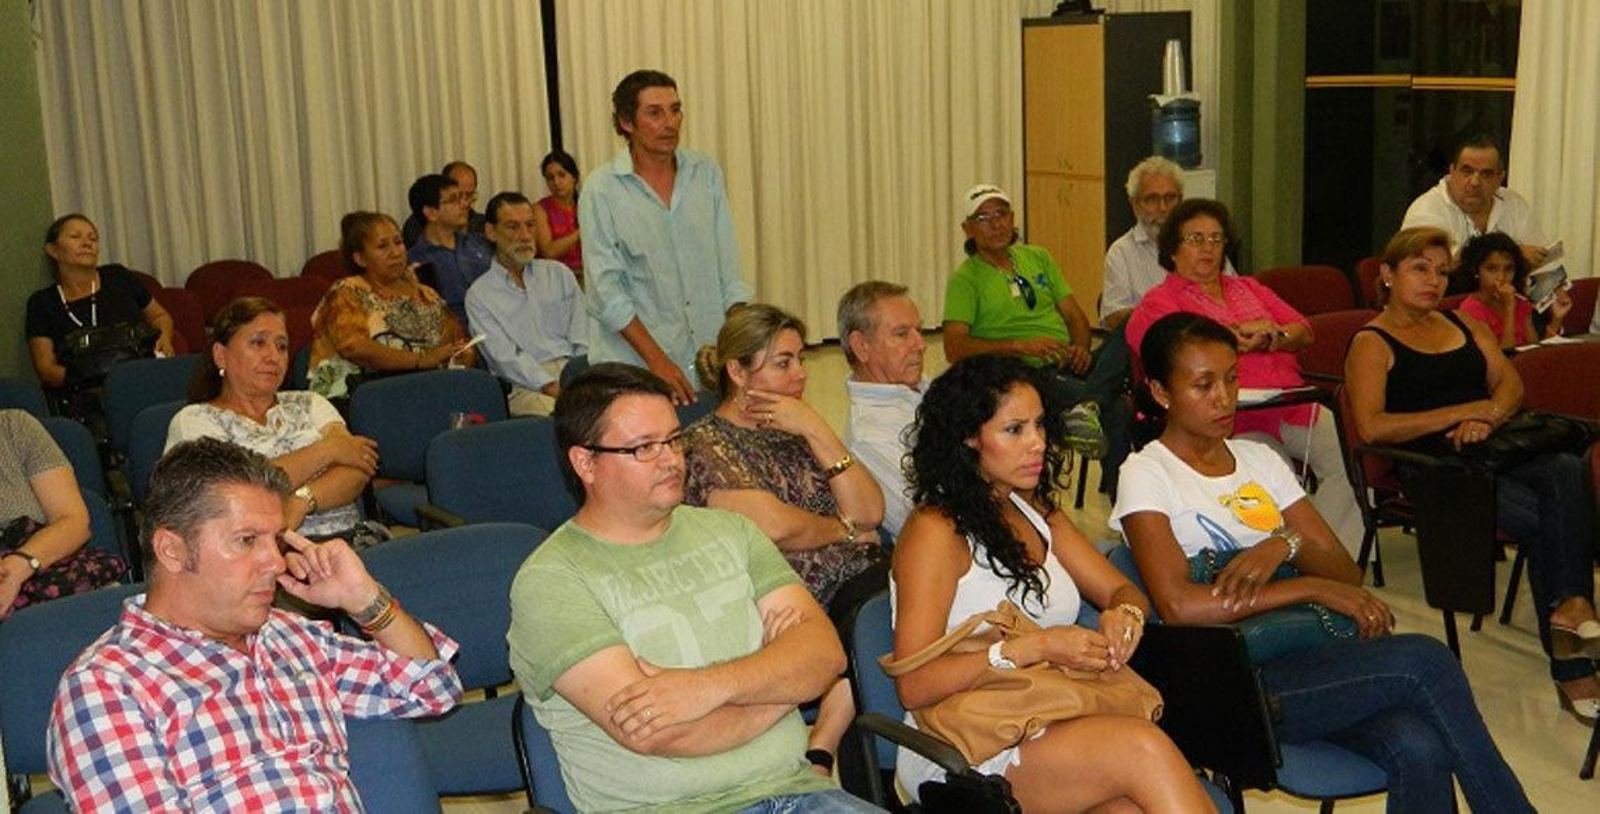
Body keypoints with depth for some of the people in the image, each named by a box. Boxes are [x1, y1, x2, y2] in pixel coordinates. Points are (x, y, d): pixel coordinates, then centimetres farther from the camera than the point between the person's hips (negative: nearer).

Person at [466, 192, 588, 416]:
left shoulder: (559, 274, 21)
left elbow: (583, 341, 12)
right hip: (526, 386, -3)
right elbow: (505, 357, -3)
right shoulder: (479, 295, 10)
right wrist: (552, 387, -18)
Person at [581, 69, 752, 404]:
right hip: (634, 366, -3)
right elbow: (606, 290, -7)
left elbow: (728, 267, 10)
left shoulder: (706, 173, 8)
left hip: (710, 358, 3)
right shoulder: (602, 189, -4)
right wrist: (658, 361, -14)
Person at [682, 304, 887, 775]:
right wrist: (845, 529, 5)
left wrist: (816, 430, 0)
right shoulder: (706, 445, 0)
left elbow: (870, 512, 8)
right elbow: (775, 527, -13)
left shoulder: (796, 432, 21)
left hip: (857, 587, 7)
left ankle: (820, 750, -22)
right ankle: (820, 755, -20)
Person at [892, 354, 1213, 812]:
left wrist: (1125, 617, -5)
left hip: (1048, 728, 6)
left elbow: (1121, 591, 21)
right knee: (1141, 747, -31)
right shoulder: (935, 531, -7)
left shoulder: (1035, 512, 18)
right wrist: (1035, 647, -20)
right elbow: (914, 686, -14)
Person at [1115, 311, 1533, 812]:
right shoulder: (1146, 474, -1)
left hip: (1307, 656, 5)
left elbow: (1345, 572, 13)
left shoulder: (1260, 459, 18)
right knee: (1423, 660, -24)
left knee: (1420, 747, -27)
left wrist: (1286, 543, -10)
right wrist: (1313, 587, -14)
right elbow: (1178, 605, -16)